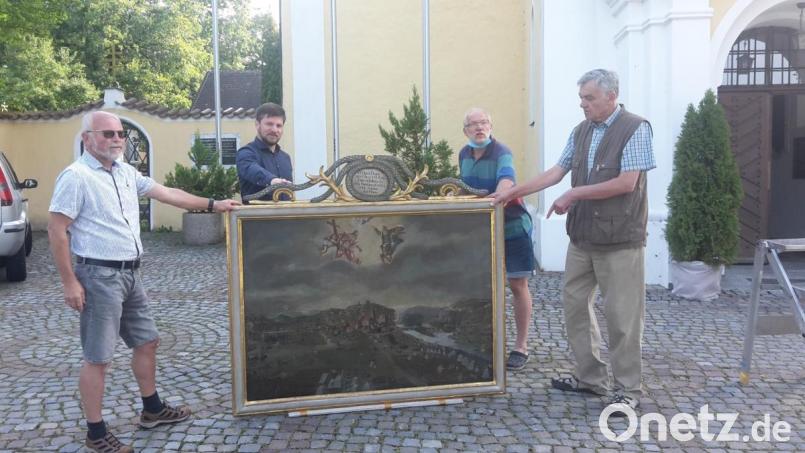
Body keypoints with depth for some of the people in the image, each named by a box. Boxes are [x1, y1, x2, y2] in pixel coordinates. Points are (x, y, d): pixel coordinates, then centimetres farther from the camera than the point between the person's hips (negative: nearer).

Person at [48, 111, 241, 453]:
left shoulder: (126, 173, 11)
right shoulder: (76, 176, -13)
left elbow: (167, 194, 14)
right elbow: (56, 232, -14)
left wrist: (212, 204, 12)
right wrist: (70, 283, -16)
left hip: (130, 273, 9)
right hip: (100, 276, -8)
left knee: (147, 341, 17)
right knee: (97, 357, 0)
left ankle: (153, 409, 33)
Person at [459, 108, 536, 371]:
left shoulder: (502, 153, -19)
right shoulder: (464, 154, 2)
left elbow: (506, 181, -41)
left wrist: (496, 196, -59)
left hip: (512, 226, -6)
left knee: (518, 285, 0)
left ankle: (521, 346, 12)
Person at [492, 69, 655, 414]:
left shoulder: (635, 129, -8)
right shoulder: (581, 131, 11)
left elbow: (627, 182, -16)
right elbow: (558, 171, 10)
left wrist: (574, 194, -15)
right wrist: (514, 191, 3)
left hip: (619, 239, -7)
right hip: (582, 237, 7)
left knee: (622, 315, 0)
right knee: (574, 304, 11)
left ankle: (628, 389, 15)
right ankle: (590, 377, 26)